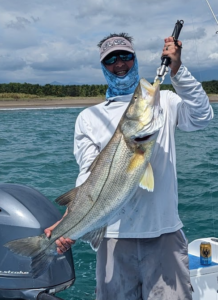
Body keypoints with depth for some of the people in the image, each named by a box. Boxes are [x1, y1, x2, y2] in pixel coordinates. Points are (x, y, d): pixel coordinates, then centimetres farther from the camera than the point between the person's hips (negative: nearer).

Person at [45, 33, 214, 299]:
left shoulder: (164, 102, 10)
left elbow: (201, 117, -8)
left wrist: (177, 69, -16)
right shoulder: (89, 117, 9)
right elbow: (89, 176, 0)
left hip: (164, 231, 0)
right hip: (114, 235, 0)